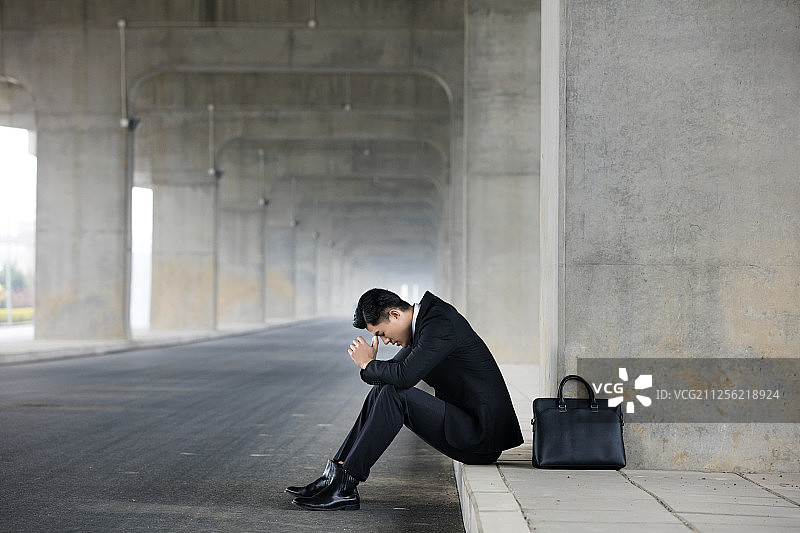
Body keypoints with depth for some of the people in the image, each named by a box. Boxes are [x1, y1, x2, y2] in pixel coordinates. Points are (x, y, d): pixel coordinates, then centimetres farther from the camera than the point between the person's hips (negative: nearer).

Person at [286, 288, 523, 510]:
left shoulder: (439, 324, -19)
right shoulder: (425, 320, 12)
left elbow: (405, 375, -28)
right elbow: (396, 370, 18)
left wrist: (370, 365, -9)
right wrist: (371, 366, -4)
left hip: (481, 434, -10)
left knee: (395, 394, -20)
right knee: (383, 390, 6)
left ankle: (344, 484, -17)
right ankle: (336, 476, 1)